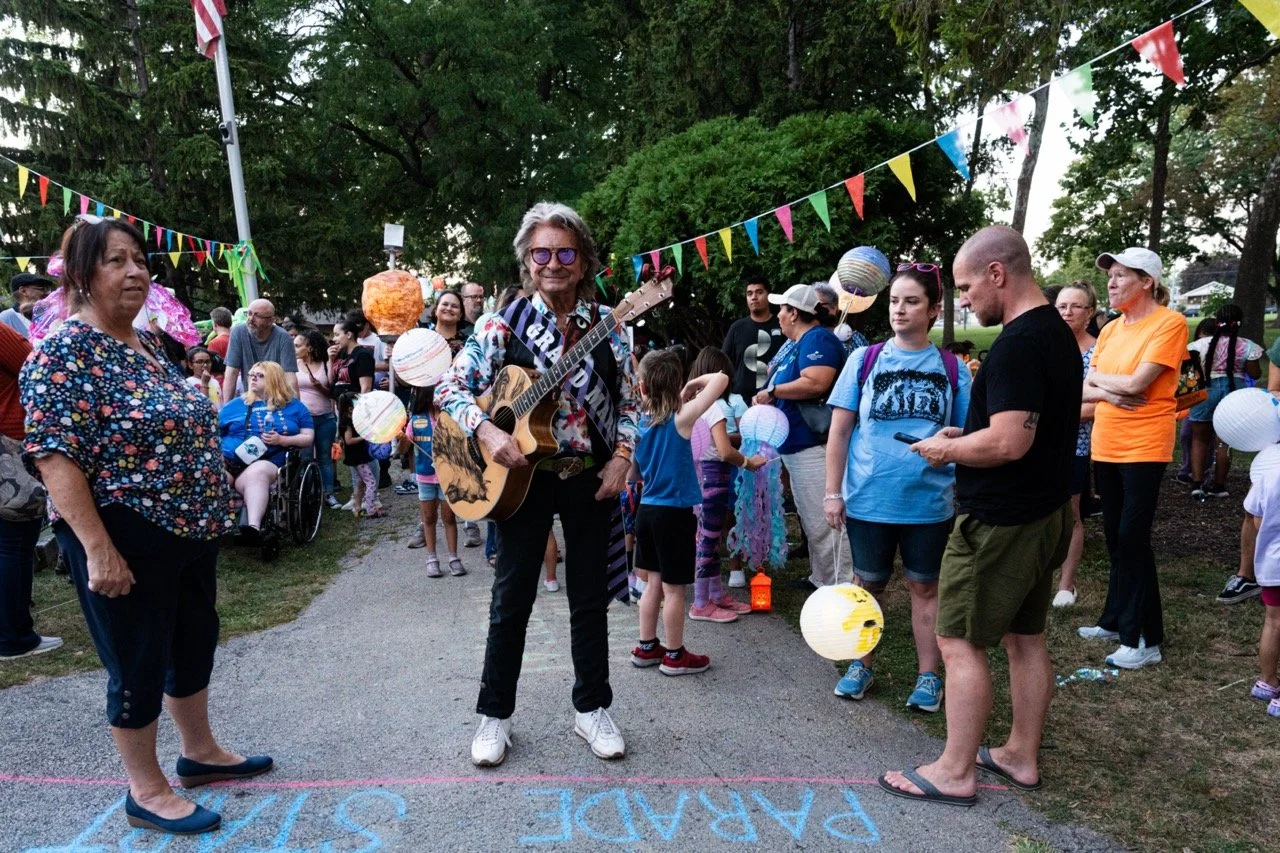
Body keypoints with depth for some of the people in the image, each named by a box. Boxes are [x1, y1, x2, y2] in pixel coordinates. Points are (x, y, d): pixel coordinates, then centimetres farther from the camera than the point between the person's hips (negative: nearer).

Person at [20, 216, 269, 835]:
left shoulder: (146, 343, 10)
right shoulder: (67, 349, -16)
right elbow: (53, 453, -22)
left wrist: (206, 511, 19)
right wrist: (98, 548, -26)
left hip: (190, 529, 9)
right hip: (125, 540, -8)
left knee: (195, 643, 20)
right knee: (139, 664, 6)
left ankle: (200, 752, 40)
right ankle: (146, 791, 24)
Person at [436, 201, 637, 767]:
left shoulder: (608, 324, -1)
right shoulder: (504, 323, -5)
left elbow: (629, 401, 5)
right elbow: (450, 386, -5)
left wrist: (622, 458, -7)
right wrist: (487, 432, -20)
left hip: (592, 477, 2)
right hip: (523, 475, -1)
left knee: (590, 596, 11)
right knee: (512, 597, 7)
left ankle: (592, 709, 27)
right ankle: (494, 715, 22)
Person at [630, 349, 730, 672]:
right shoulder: (681, 419, -15)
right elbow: (721, 379, -21)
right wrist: (694, 383, -5)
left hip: (647, 510, 6)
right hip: (675, 513, -6)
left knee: (653, 583, 18)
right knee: (674, 589, 5)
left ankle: (646, 647, 28)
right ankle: (675, 656, 18)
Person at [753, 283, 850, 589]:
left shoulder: (818, 339, -13)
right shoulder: (799, 344, 19)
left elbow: (816, 383, -27)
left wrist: (772, 391, -16)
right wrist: (766, 401, 10)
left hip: (813, 446, -11)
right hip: (797, 446, 11)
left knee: (823, 519, -9)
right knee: (811, 519, 18)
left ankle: (842, 585, -2)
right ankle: (821, 577, 30)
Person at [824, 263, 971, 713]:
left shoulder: (952, 368, 2)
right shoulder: (864, 359, 0)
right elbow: (839, 430, 0)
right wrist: (832, 493, -3)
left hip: (929, 502, 0)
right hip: (868, 498, 0)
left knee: (925, 587, 11)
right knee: (867, 583, 13)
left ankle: (929, 676, 25)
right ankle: (862, 665, 30)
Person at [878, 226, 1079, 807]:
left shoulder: (1018, 344, -21)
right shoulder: (1058, 334, 11)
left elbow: (1009, 442, -28)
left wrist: (945, 450, -12)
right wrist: (968, 437, 11)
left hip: (998, 523, -10)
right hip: (1045, 513, 10)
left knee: (959, 643, 0)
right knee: (1025, 638, 17)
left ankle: (955, 773, 10)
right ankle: (1021, 756, 30)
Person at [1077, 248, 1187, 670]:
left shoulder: (1169, 323, -10)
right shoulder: (1111, 330, 11)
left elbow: (1137, 383, -19)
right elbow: (1085, 390, 8)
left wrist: (1096, 378, -2)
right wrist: (1107, 392, -14)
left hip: (1144, 447, -7)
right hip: (1105, 445, 7)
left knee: (1132, 539, -5)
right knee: (1115, 537, 13)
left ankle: (1146, 639, 5)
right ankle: (1116, 620, 25)